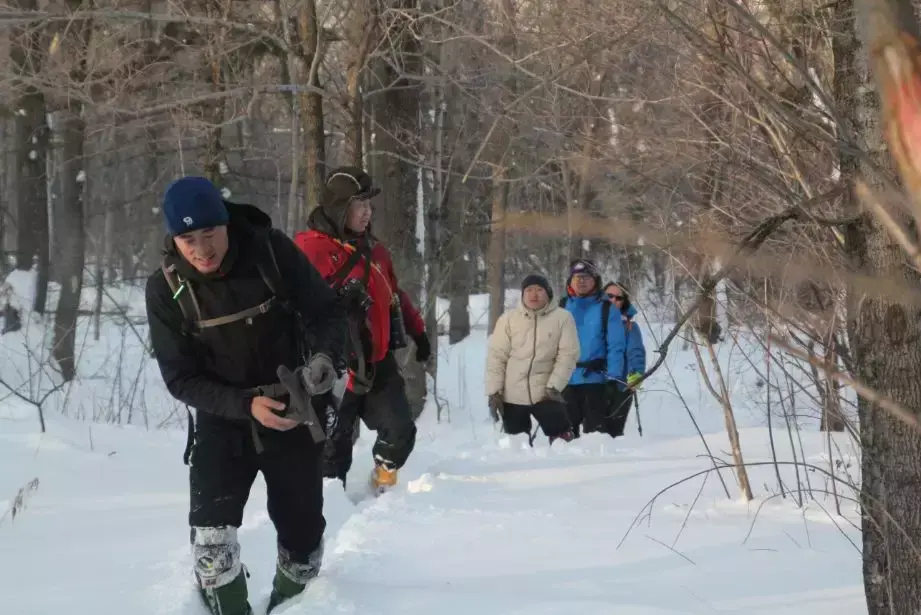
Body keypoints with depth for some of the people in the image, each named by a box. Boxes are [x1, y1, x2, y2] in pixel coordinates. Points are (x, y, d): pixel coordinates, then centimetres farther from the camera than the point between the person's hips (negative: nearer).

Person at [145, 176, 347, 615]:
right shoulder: (165, 289, -16)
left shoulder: (272, 252, -17)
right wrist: (246, 405, -29)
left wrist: (325, 356, -30)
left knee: (302, 534, 11)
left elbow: (326, 311, -7)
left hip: (292, 415, 1)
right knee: (211, 533, -18)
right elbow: (181, 377, -14)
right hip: (222, 421, -1)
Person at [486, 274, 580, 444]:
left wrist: (554, 387, -14)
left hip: (546, 394, -2)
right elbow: (496, 357, 1)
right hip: (512, 396, 2)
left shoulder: (562, 318, -3)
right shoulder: (508, 319, 1)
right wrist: (494, 392, -6)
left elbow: (567, 355, -6)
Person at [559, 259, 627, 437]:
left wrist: (612, 378, -14)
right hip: (565, 380, 4)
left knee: (596, 433, 1)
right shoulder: (562, 307, 7)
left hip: (596, 380, -4)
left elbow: (616, 346, -6)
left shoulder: (606, 309, -3)